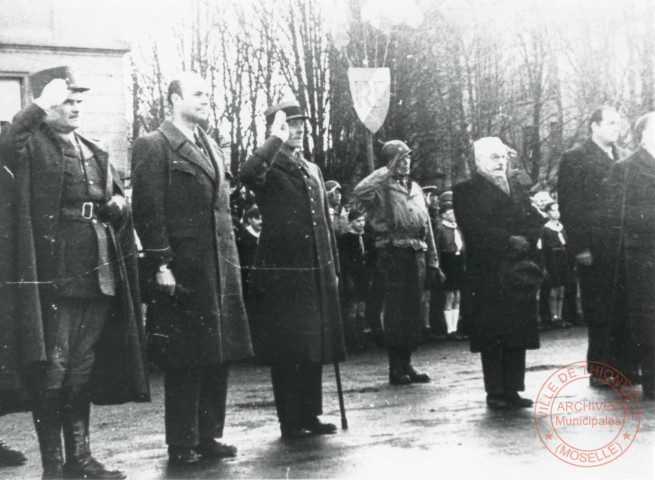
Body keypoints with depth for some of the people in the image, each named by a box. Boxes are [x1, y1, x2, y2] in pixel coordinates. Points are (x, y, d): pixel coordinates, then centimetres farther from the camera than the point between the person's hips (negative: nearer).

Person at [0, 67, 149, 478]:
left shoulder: (96, 153, 19)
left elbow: (119, 205, 26)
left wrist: (119, 206, 4)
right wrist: (41, 107, -21)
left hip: (99, 276, 7)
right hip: (54, 277, -6)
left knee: (82, 371, 14)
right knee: (52, 370, -2)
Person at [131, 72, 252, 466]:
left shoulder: (213, 148, 18)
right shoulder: (154, 146, -6)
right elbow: (149, 211, -12)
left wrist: (230, 261, 15)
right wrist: (161, 264, -17)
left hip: (221, 267, 7)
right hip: (182, 270, -7)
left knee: (220, 354, 10)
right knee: (185, 359, 0)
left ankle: (209, 436, 22)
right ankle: (182, 446, 11)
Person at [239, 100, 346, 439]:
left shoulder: (312, 169, 18)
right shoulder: (269, 167, -4)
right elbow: (248, 174, -30)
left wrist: (333, 267, 17)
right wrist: (277, 139, -21)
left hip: (317, 274, 7)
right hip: (282, 275, -7)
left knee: (315, 348, 11)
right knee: (287, 351, -1)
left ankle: (311, 416, 21)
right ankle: (290, 421, 8)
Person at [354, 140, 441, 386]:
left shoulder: (415, 189, 17)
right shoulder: (382, 188, -4)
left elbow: (426, 227, 19)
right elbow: (360, 191, -28)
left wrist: (433, 261, 14)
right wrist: (388, 171, -18)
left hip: (416, 255, 6)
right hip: (394, 254, -6)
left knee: (414, 312, 9)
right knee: (395, 311, -3)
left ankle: (406, 364, 19)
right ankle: (395, 368, 4)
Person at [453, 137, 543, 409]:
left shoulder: (518, 190, 20)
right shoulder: (466, 192, 1)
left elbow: (534, 222, 10)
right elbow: (476, 229, -11)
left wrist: (525, 240, -11)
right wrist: (509, 241, -16)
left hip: (520, 272, 5)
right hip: (487, 273, -5)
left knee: (518, 334, 4)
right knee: (491, 335, -2)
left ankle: (513, 390, 10)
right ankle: (495, 393, 4)